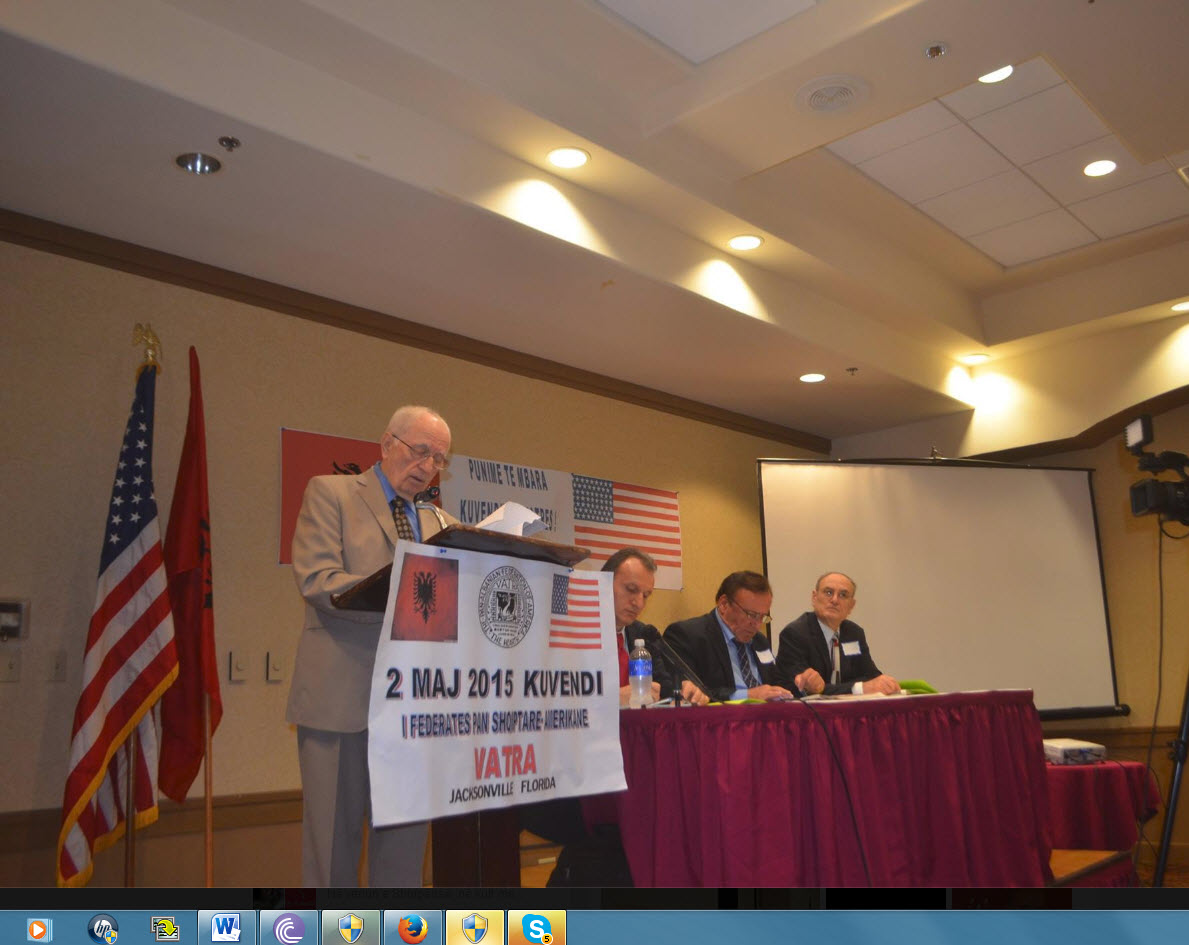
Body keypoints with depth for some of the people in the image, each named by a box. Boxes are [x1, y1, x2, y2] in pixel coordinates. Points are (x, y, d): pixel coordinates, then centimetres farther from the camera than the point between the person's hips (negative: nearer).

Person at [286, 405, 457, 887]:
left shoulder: (440, 523, 16)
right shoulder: (330, 493, 1)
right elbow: (317, 580, -13)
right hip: (342, 697, -5)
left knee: (405, 839, 11)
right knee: (333, 836, 4)